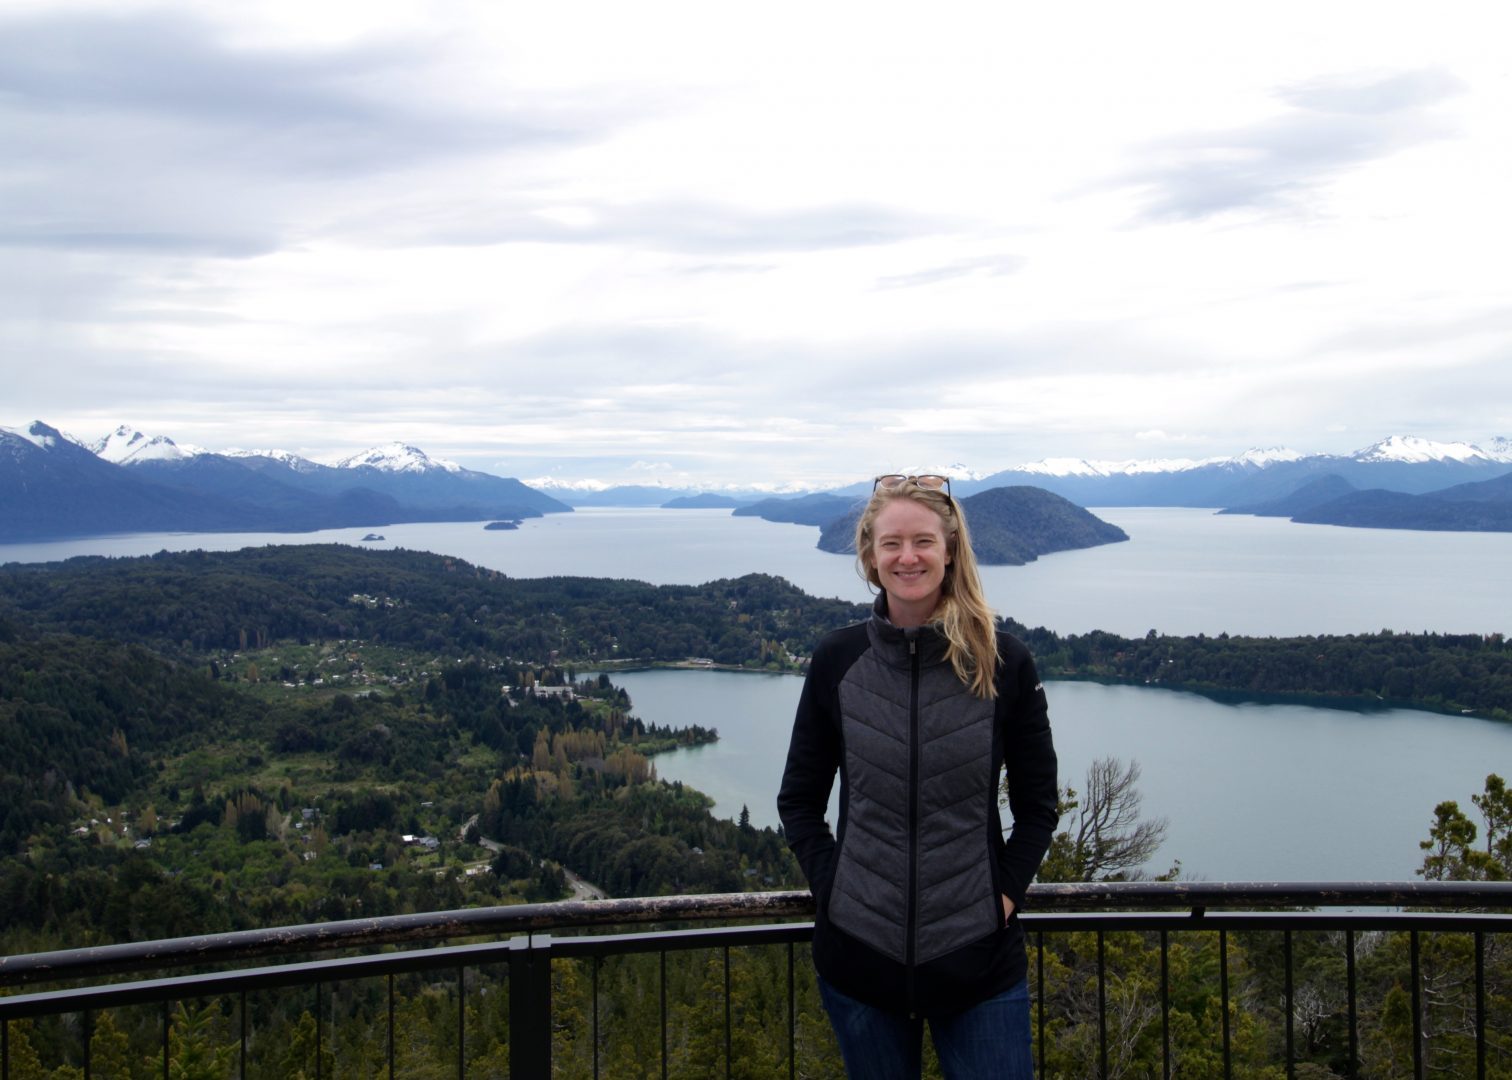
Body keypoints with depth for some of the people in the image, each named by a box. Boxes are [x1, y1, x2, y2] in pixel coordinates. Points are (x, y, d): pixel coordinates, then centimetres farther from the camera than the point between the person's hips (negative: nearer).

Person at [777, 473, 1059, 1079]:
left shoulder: (1002, 662, -4)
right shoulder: (837, 661, -2)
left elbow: (1037, 802, 4)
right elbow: (799, 800, 6)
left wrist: (1006, 891, -6)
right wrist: (829, 886, -4)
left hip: (980, 957, -1)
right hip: (859, 957, 1)